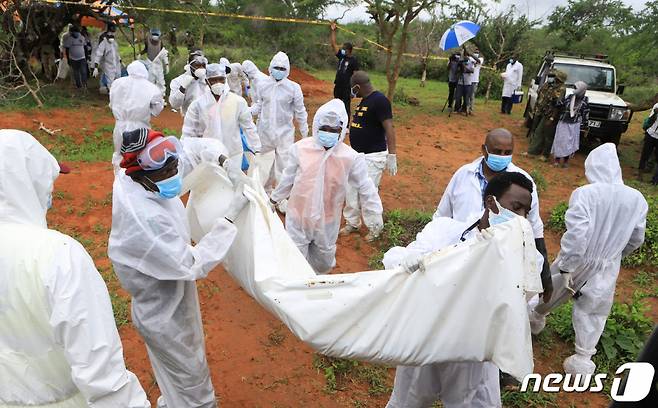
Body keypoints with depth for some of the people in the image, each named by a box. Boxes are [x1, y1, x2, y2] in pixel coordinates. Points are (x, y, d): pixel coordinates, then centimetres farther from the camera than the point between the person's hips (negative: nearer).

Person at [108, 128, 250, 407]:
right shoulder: (146, 220, -40)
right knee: (190, 374, 16)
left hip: (171, 293, 9)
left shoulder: (136, 175, -15)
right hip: (164, 312, -9)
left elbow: (193, 149, 0)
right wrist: (231, 216, -30)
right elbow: (193, 265, -30)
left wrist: (224, 162, -17)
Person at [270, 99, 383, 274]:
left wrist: (374, 215, -2)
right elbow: (288, 178, 3)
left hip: (327, 221, 0)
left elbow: (365, 187, -5)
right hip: (298, 216, 0)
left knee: (324, 262, 20)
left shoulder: (351, 157, -16)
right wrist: (274, 199, 15)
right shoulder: (300, 148, -13)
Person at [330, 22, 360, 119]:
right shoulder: (341, 56, 8)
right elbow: (334, 45, 9)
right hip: (338, 86, 7)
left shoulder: (354, 60, -10)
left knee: (346, 107, -1)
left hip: (347, 87, -7)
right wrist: (333, 31, 4)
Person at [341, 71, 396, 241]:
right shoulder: (364, 100, 11)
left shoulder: (379, 100, -17)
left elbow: (389, 128, -22)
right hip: (357, 154, 9)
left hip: (373, 157, -9)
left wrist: (392, 155, -26)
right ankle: (352, 223, 31)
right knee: (351, 191, 14)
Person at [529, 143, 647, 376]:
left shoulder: (584, 193, -22)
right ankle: (583, 359, 23)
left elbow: (576, 233, -28)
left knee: (553, 290, 24)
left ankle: (536, 317, 49)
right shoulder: (637, 199, -7)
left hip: (577, 260, -2)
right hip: (607, 268, 2)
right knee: (593, 311, 16)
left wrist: (566, 267, -19)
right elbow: (636, 239, 4)